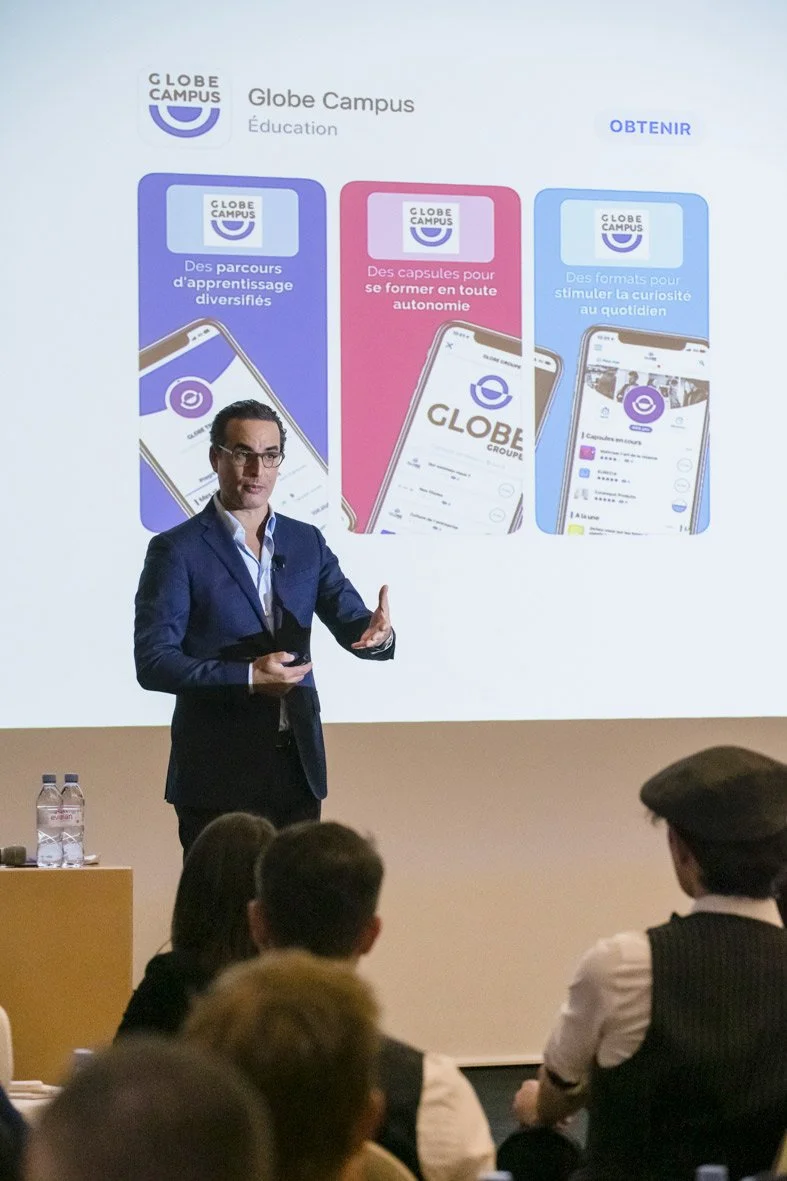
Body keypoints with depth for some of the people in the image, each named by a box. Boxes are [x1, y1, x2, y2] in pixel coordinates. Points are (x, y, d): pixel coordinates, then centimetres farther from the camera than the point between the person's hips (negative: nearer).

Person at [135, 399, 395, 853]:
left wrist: (376, 633, -20)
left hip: (298, 767, 5)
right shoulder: (178, 550, -4)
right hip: (218, 776, -5)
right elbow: (153, 662, -10)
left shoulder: (307, 543, 12)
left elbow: (352, 623, 5)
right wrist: (248, 676, -22)